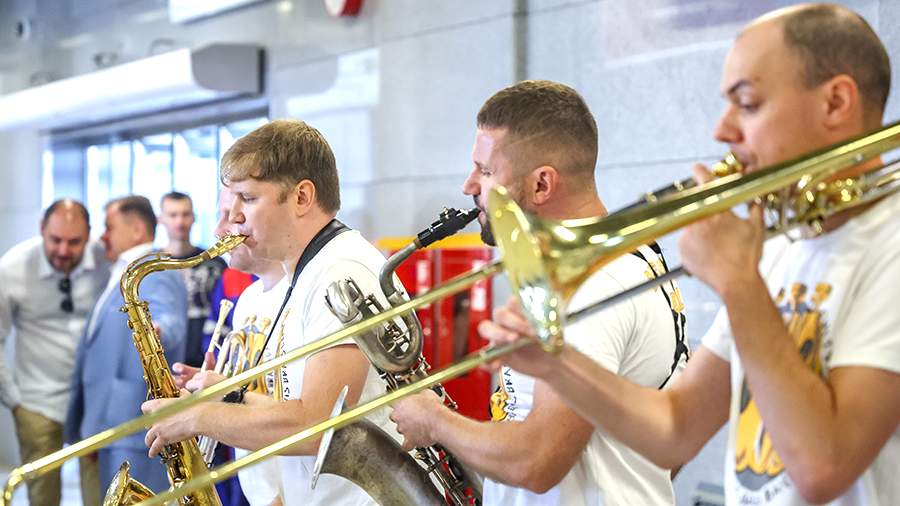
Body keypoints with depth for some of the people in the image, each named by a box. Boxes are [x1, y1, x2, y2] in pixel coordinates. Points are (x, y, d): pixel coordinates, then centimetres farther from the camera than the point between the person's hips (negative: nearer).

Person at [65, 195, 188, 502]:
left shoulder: (156, 274, -11)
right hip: (114, 426, 10)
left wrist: (156, 332, -54)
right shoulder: (123, 276, 22)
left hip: (137, 428, -10)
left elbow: (170, 321, -32)